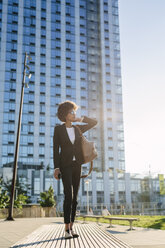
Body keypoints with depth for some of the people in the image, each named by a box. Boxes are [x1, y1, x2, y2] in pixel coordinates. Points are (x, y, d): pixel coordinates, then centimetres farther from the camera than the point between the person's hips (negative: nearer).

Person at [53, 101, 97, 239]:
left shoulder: (78, 129, 12)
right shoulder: (58, 129, 0)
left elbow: (94, 122, 16)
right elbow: (56, 149, -3)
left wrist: (80, 119, 7)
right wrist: (56, 168, -9)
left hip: (77, 165, 5)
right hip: (65, 165, -4)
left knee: (74, 197, 4)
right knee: (68, 196, -16)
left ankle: (71, 227, 10)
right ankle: (67, 229, -12)